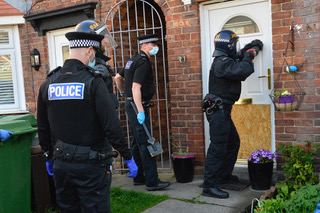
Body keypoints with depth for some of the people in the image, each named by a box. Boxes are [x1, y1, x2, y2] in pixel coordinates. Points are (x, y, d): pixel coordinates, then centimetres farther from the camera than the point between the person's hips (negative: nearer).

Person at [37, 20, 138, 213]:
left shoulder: (48, 84, 3)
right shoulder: (93, 82, -13)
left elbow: (43, 127, 11)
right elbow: (112, 126, -17)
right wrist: (128, 157, -8)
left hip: (61, 164, 6)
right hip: (89, 165, -5)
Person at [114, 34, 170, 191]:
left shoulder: (133, 60, 17)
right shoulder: (143, 62, -14)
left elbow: (118, 77, 25)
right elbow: (136, 87, -23)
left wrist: (123, 92, 37)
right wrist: (140, 111, -26)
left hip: (131, 103, 11)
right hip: (137, 105, -11)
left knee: (137, 142, 14)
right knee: (145, 143, -10)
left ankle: (138, 177, 22)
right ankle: (152, 181, -8)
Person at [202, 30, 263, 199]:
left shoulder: (225, 60, 17)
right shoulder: (222, 63, -17)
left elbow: (238, 56, 39)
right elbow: (243, 71, -27)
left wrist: (251, 47, 35)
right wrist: (249, 57, -10)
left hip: (222, 110, 11)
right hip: (218, 110, -11)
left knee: (233, 142, 21)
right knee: (218, 147, -12)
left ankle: (224, 175, 33)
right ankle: (209, 186, -10)